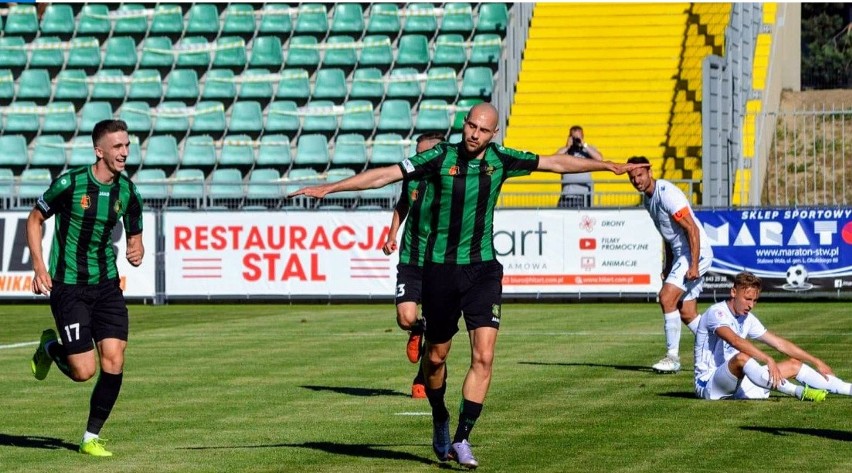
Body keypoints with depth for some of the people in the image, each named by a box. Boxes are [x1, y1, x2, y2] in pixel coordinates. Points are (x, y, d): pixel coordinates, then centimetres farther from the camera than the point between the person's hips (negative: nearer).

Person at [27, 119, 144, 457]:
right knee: (83, 371, -8)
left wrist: (137, 252, -9)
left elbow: (134, 237, 16)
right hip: (68, 286, -4)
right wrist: (39, 266, -9)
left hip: (107, 285, 4)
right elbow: (34, 220, 1)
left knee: (114, 362, -8)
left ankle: (92, 438, 9)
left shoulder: (128, 192, 1)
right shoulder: (70, 183, -13)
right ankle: (50, 348, 27)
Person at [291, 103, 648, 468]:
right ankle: (440, 422, 34)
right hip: (440, 268, -1)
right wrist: (328, 188, -12)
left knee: (483, 357, -12)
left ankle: (462, 439, -7)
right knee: (436, 356, 9)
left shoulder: (500, 160, 0)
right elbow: (385, 175, -8)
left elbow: (556, 163, 9)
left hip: (483, 268, 1)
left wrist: (609, 166, 13)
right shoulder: (441, 157, -6)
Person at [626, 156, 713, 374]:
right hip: (680, 254, 10)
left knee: (667, 297, -18)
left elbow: (692, 229, -22)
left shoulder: (667, 194, -19)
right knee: (686, 313, 7)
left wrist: (694, 265, -26)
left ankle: (673, 357, -13)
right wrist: (668, 266, 22)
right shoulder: (648, 198, 11)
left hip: (696, 252, -10)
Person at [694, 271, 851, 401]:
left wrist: (816, 362, 12)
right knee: (741, 357, -38)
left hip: (736, 382, 8)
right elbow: (735, 341, -33)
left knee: (794, 364, 4)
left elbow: (780, 343, 15)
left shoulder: (748, 319, 11)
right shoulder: (716, 312, -15)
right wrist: (769, 360, -43)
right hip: (708, 383, -8)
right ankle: (799, 392, -44)